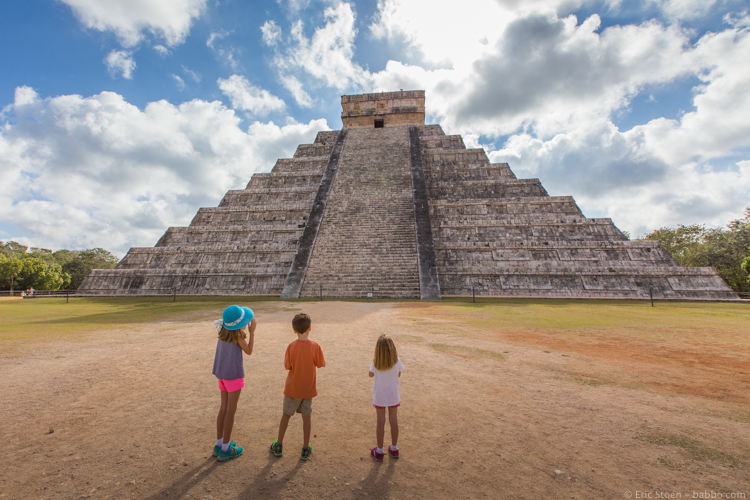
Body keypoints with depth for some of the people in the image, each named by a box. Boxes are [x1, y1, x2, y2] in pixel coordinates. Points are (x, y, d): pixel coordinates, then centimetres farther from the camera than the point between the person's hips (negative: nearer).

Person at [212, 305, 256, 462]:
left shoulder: (224, 330, 2)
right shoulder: (237, 334, -19)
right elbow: (249, 351, -8)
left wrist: (246, 329, 11)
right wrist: (252, 331, -7)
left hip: (221, 373, 7)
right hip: (234, 374, -7)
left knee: (224, 407, 17)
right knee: (231, 410, 4)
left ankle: (219, 444, 28)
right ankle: (225, 449, 14)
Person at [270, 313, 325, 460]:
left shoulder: (291, 346, -17)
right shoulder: (315, 346, -17)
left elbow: (287, 366, -8)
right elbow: (321, 364, -7)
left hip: (292, 388, 0)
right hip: (308, 388, 0)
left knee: (286, 414, 19)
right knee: (307, 416, 14)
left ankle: (279, 445, 33)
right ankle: (305, 448, 23)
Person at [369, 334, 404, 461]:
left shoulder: (375, 363, -21)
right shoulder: (397, 361, -20)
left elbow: (371, 374, -1)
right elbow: (399, 375, -3)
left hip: (379, 396, -1)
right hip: (393, 396, 1)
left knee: (380, 422, 13)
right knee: (394, 421, 18)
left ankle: (379, 451, 27)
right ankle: (394, 448, 35)